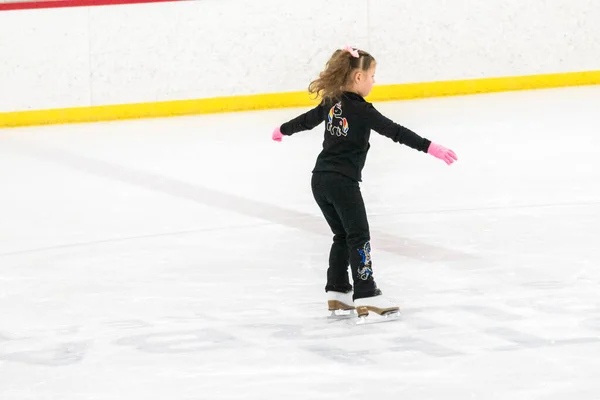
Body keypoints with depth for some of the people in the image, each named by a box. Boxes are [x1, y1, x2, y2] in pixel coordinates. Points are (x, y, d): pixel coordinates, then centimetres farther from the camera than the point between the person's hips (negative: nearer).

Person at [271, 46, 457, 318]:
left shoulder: (332, 104, 10)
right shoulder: (361, 110, -12)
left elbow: (307, 120, 28)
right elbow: (395, 131, -20)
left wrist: (283, 130, 48)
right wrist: (429, 147, -24)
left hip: (320, 180, 8)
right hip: (343, 181, -8)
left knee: (343, 235, 18)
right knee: (359, 237, -5)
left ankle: (337, 293, 20)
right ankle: (366, 297, -10)